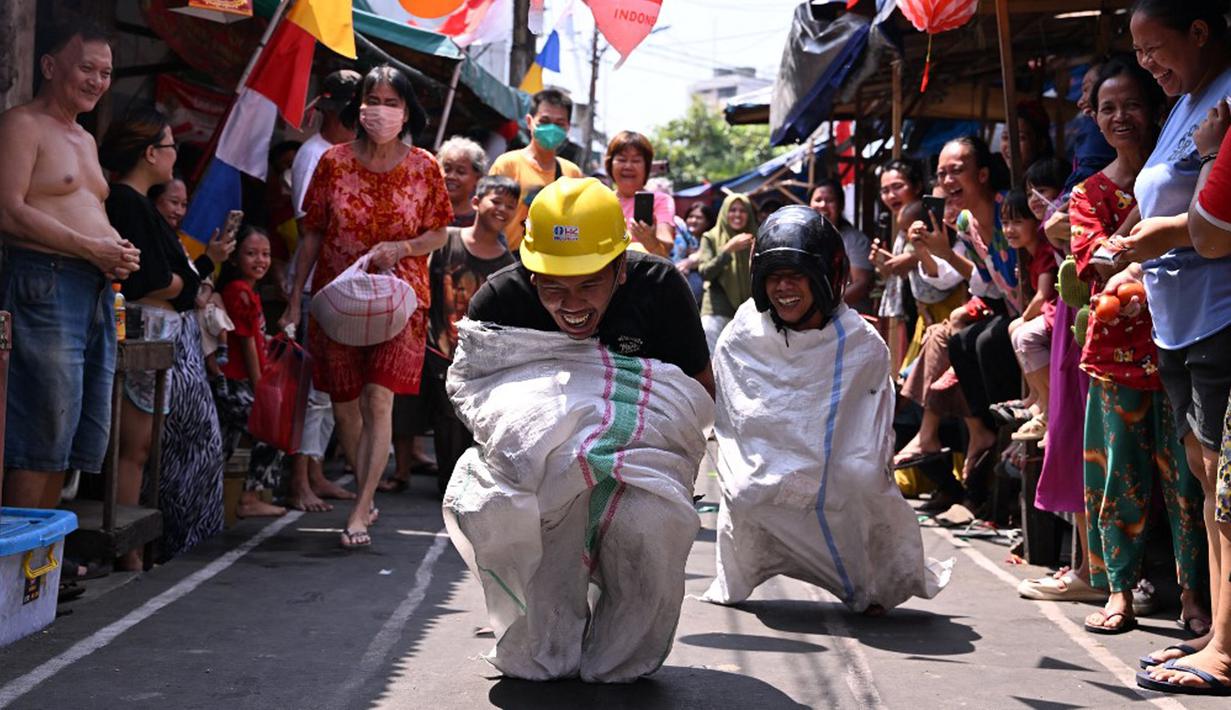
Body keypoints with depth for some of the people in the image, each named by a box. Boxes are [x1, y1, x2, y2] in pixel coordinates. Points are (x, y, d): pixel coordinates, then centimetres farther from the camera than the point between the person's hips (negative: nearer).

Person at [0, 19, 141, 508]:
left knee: (86, 436, 8)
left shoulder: (86, 140, 24)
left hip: (98, 292, 9)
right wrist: (91, 249, -17)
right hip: (43, 285, -9)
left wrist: (117, 254, 7)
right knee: (43, 434, -9)